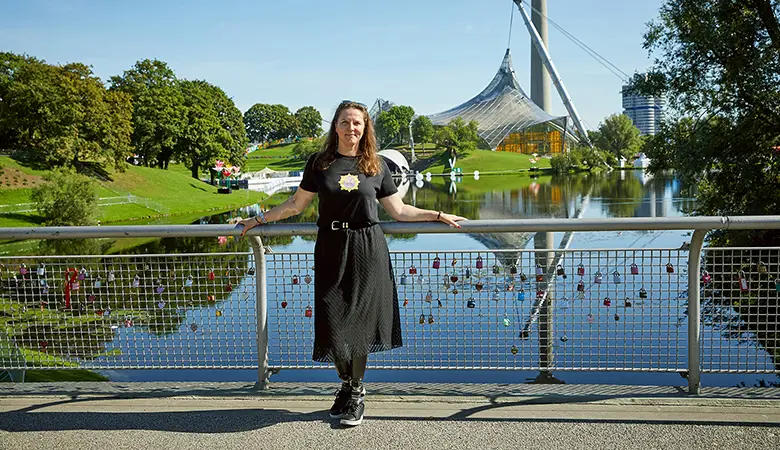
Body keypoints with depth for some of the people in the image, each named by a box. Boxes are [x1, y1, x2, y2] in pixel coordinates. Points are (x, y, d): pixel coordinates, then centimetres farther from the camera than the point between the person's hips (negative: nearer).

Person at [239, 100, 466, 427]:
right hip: (331, 249, 1)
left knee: (360, 319, -1)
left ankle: (356, 392, 16)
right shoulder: (319, 163, 5)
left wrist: (438, 215, 6)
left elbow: (398, 210, 10)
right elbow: (296, 204, 12)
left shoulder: (376, 166, 7)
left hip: (367, 248, -1)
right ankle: (347, 384, 23)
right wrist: (259, 219, 12)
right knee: (332, 322, -1)